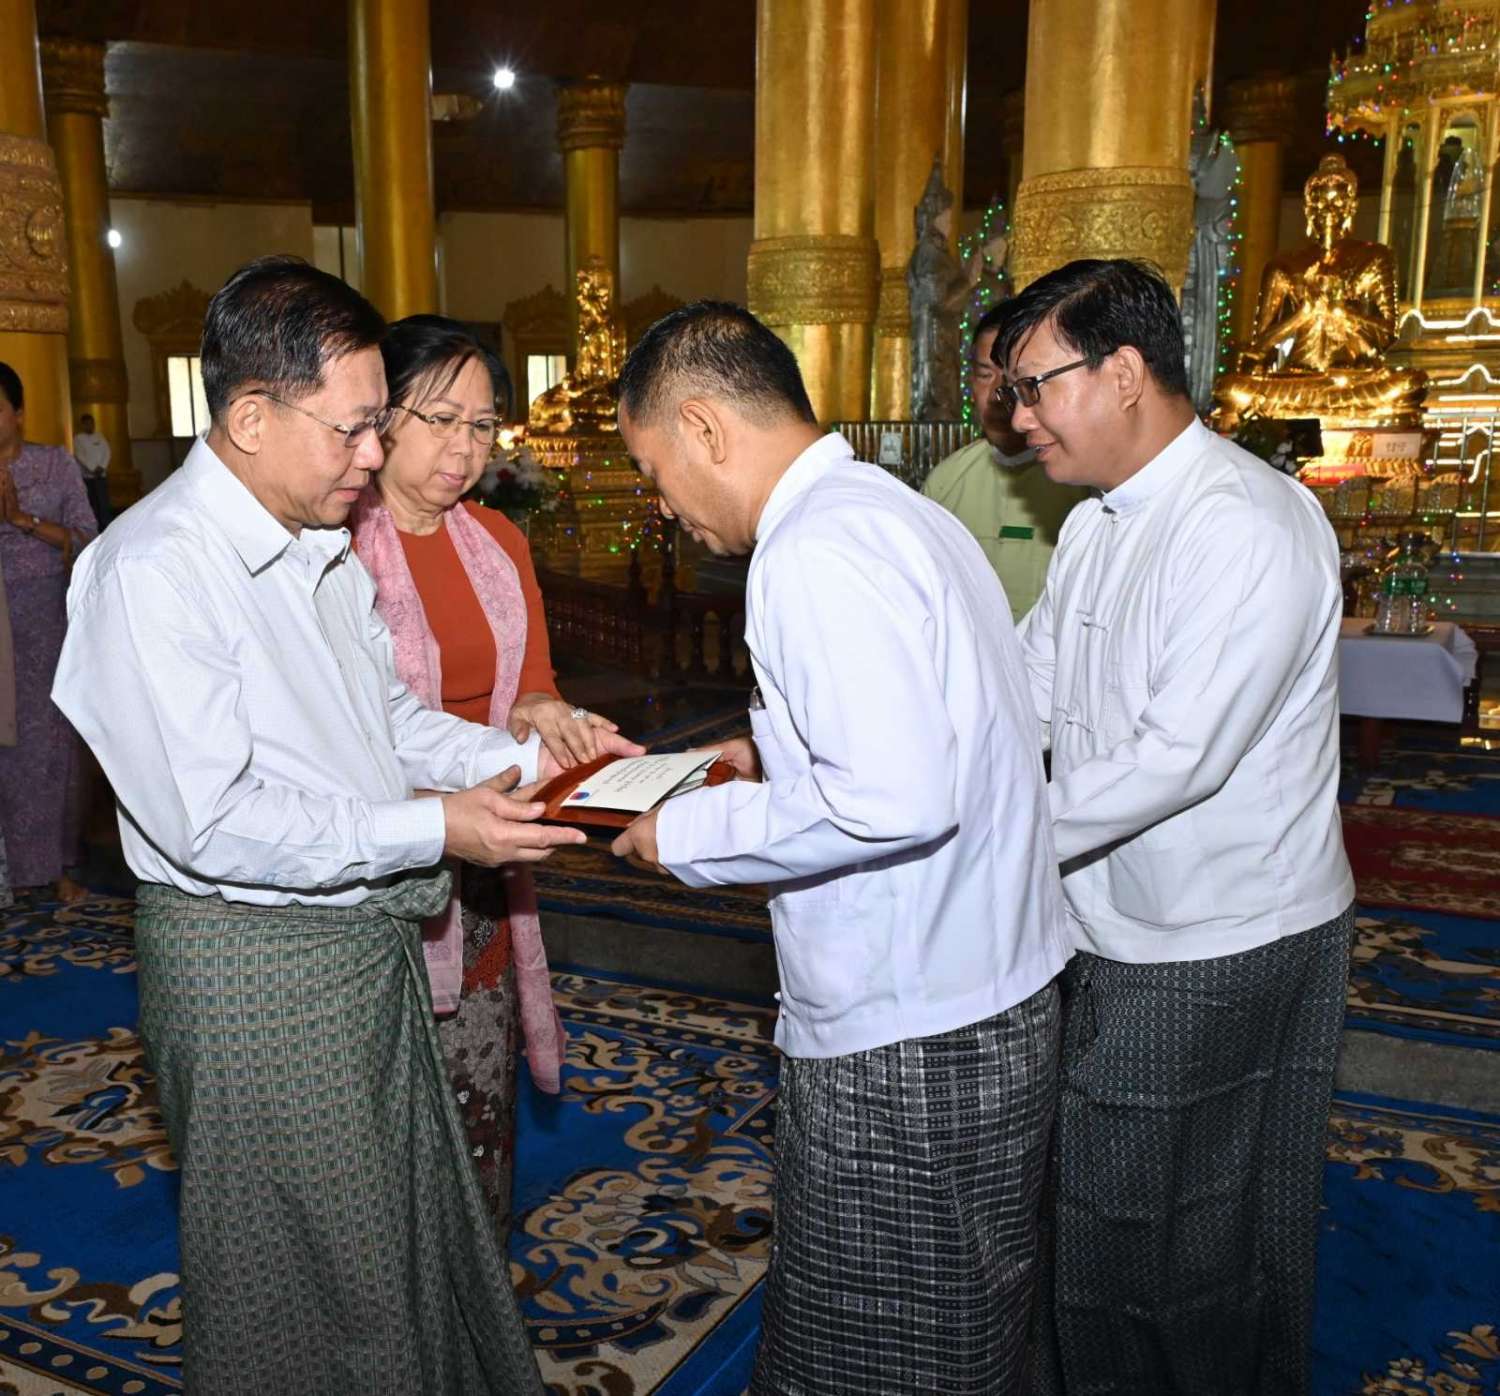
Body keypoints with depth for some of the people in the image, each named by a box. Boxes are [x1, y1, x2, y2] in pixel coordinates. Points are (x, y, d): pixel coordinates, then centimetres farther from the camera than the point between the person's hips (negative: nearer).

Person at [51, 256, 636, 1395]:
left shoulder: (323, 549, 9)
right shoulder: (150, 571, -20)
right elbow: (209, 820, -24)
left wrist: (525, 758, 1)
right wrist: (430, 830, -22)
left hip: (372, 944, 8)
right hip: (251, 968, -8)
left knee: (425, 1236, 21)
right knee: (308, 1290, 10)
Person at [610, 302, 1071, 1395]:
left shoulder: (818, 554, -20)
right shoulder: (899, 513, 11)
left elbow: (897, 800, -29)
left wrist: (694, 834, -17)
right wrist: (779, 757, 15)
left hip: (906, 1044, -10)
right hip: (988, 999, 10)